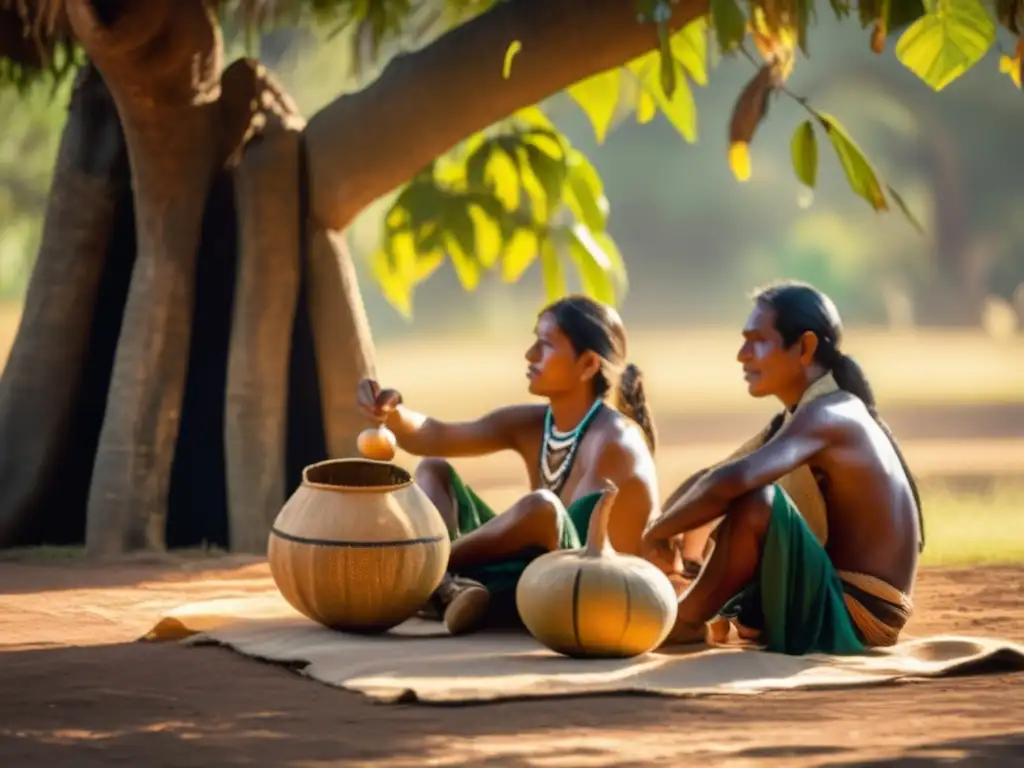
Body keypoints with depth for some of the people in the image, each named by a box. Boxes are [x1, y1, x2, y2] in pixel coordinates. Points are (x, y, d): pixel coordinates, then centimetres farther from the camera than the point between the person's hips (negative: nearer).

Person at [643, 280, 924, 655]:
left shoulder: (827, 416, -18)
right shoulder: (796, 420, 12)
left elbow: (733, 479, -34)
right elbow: (707, 481, 16)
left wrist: (652, 537, -23)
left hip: (853, 619, -10)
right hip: (833, 603, 10)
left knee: (755, 500, -28)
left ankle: (685, 622, -8)